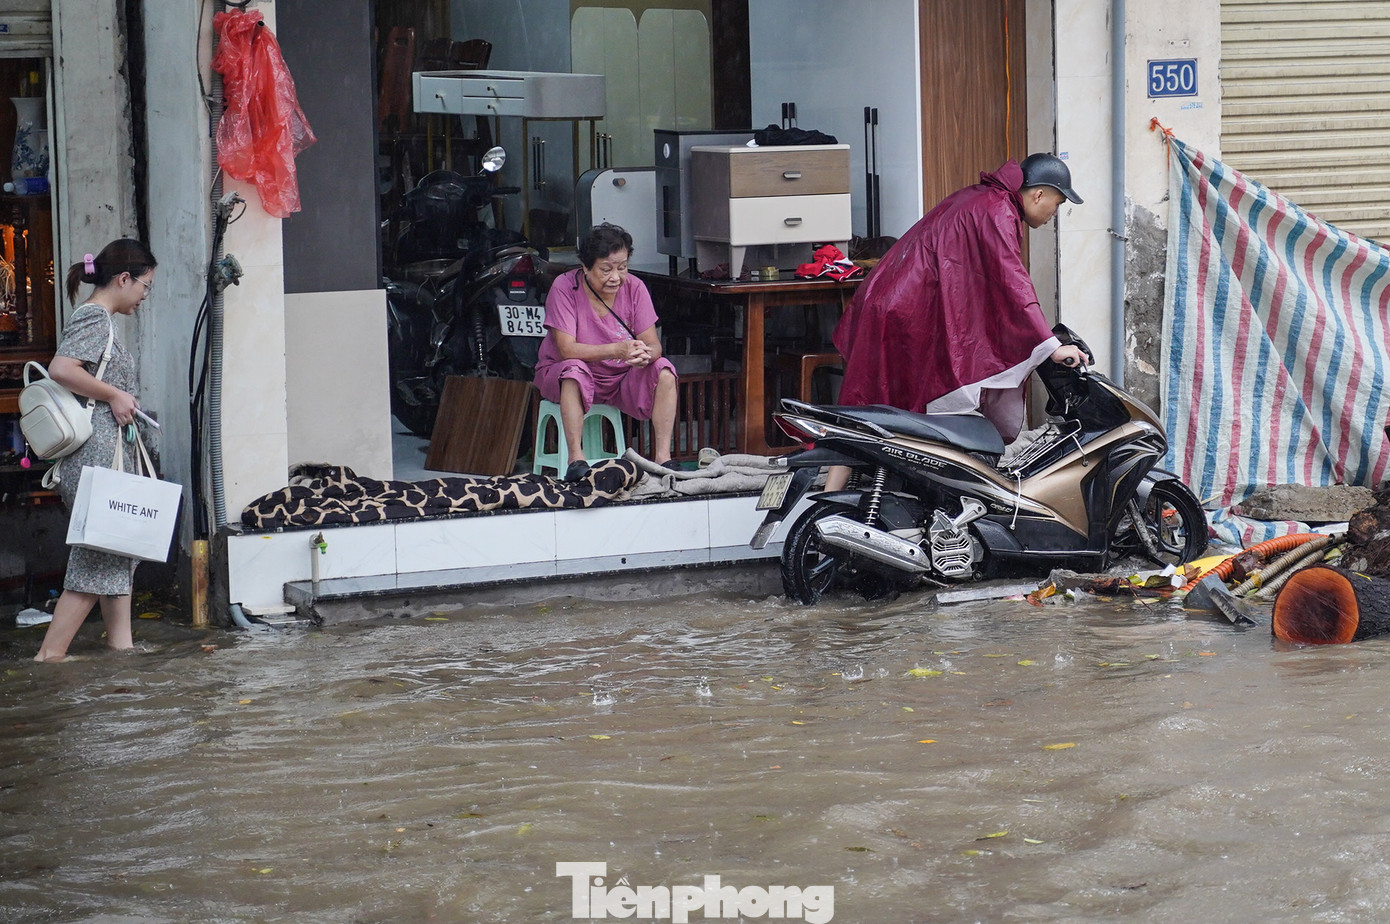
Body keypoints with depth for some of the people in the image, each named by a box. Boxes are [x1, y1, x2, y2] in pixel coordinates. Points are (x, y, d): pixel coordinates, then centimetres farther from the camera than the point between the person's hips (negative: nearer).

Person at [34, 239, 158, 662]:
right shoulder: (95, 318, -12)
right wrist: (114, 395, -18)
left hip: (108, 453, 11)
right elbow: (61, 369, -26)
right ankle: (50, 655, -8)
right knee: (98, 553, -8)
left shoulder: (96, 319, 18)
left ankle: (121, 642, 15)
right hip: (96, 455, -11)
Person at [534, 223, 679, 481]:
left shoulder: (634, 287, -7)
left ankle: (663, 458, -25)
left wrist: (646, 353, -38)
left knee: (663, 370, -22)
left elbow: (653, 343, -11)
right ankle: (576, 458, -37)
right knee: (575, 370, -36)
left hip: (622, 377, 3)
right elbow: (566, 349, -26)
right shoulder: (565, 288, -17)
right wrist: (616, 350, -41)